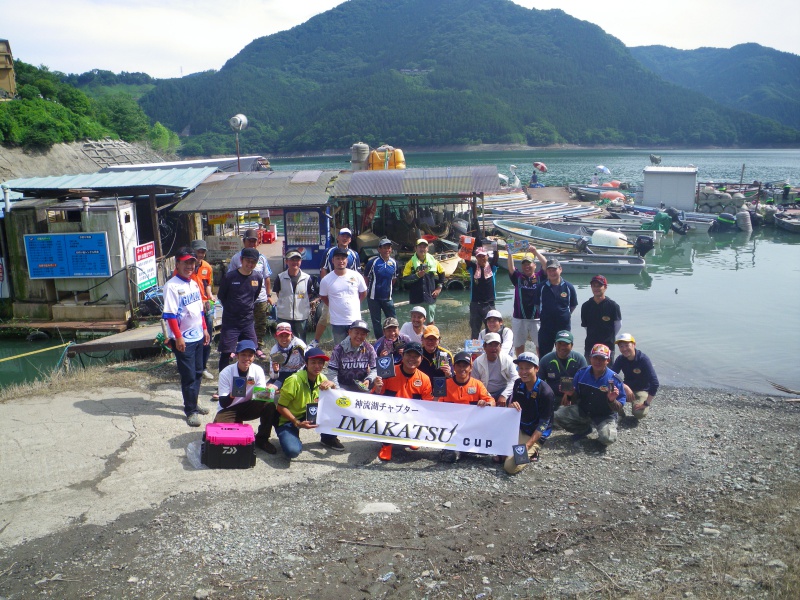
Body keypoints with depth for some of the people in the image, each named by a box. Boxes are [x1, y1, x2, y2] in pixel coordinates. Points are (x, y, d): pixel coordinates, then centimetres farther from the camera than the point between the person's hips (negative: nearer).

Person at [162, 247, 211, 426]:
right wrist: (178, 337, -21)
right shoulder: (172, 286, -14)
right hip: (183, 339, -8)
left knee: (198, 373, 16)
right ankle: (190, 411, 10)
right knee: (188, 376, -1)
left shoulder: (194, 284, 10)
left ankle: (193, 404, 30)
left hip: (198, 336, 8)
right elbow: (170, 315, -18)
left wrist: (205, 329, 16)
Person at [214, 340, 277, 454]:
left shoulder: (258, 371, -12)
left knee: (269, 405, -26)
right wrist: (231, 395, -42)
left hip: (247, 407, 3)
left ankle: (261, 439, -7)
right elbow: (223, 403, -19)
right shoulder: (226, 373, -18)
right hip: (229, 409, -3)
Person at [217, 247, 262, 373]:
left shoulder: (258, 277, -1)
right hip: (230, 322, -4)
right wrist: (231, 309, 10)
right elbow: (220, 296, 2)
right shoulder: (229, 277, -12)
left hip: (248, 321, 4)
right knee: (226, 353, -1)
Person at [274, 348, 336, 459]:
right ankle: (293, 439, 3)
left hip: (308, 415, 6)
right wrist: (298, 423, -27)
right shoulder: (294, 380, -23)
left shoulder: (322, 378, -4)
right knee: (292, 451, -33)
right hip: (288, 420, -6)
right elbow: (281, 407, -18)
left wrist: (332, 385, -21)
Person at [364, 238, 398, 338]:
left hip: (387, 297, 4)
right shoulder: (373, 261, -11)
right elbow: (365, 277, -3)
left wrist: (388, 288, 13)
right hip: (374, 297, -4)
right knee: (376, 321, 6)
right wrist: (367, 291, -2)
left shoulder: (393, 262, 4)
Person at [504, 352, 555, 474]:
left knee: (511, 467, -20)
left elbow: (543, 424, -19)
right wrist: (511, 406, -18)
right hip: (518, 428, 6)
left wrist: (528, 445, -27)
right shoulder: (518, 384, -2)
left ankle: (531, 452, 5)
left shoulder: (546, 392, -21)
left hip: (536, 434, -6)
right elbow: (511, 405, 8)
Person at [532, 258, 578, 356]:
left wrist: (565, 315, 4)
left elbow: (573, 306, 8)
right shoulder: (541, 287, -4)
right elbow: (536, 304, 8)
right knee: (543, 354, 7)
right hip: (545, 327, 0)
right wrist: (543, 315, 5)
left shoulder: (568, 287, -3)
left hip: (564, 327, 0)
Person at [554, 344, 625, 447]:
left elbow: (619, 408, -12)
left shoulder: (614, 379, -17)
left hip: (605, 416, -4)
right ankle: (584, 429, 11)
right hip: (582, 411, 4)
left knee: (607, 439, -33)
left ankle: (605, 429, 8)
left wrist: (612, 400, -35)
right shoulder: (582, 373, -7)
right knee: (557, 416, -16)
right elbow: (575, 397, 5)